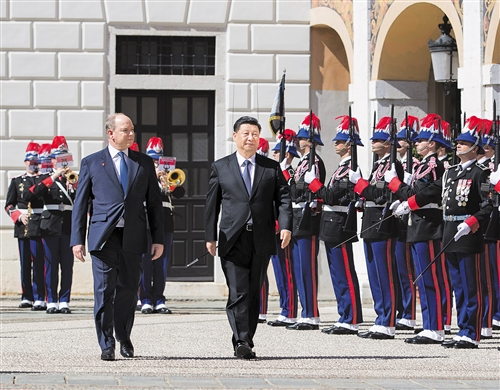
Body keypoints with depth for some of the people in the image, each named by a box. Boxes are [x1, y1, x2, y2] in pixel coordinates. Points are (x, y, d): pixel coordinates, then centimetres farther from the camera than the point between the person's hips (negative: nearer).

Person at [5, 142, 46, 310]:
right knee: (25, 263, 7)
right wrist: (19, 216, -6)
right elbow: (9, 205, 10)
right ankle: (27, 297, 14)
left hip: (39, 226, -3)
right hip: (22, 226, 3)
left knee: (39, 263, -8)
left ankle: (39, 299, -9)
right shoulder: (17, 181, 13)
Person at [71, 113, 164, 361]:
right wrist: (77, 239, -1)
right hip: (104, 236, -2)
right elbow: (80, 204, 6)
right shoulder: (91, 163, 6)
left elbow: (154, 203, 13)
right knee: (104, 290, -6)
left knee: (128, 290, 6)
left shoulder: (144, 163, 12)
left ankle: (124, 338, 25)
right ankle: (106, 345, 0)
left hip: (133, 238, 2)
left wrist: (158, 238, 7)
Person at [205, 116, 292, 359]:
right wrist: (210, 236, 4)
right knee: (238, 294, -12)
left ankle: (246, 343, 12)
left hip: (261, 241, 2)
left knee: (254, 294, 6)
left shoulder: (272, 168, 11)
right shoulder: (220, 167, 9)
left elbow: (283, 198, 6)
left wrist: (285, 226, -10)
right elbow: (212, 203, 9)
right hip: (233, 240, -2)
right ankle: (241, 342, -16)